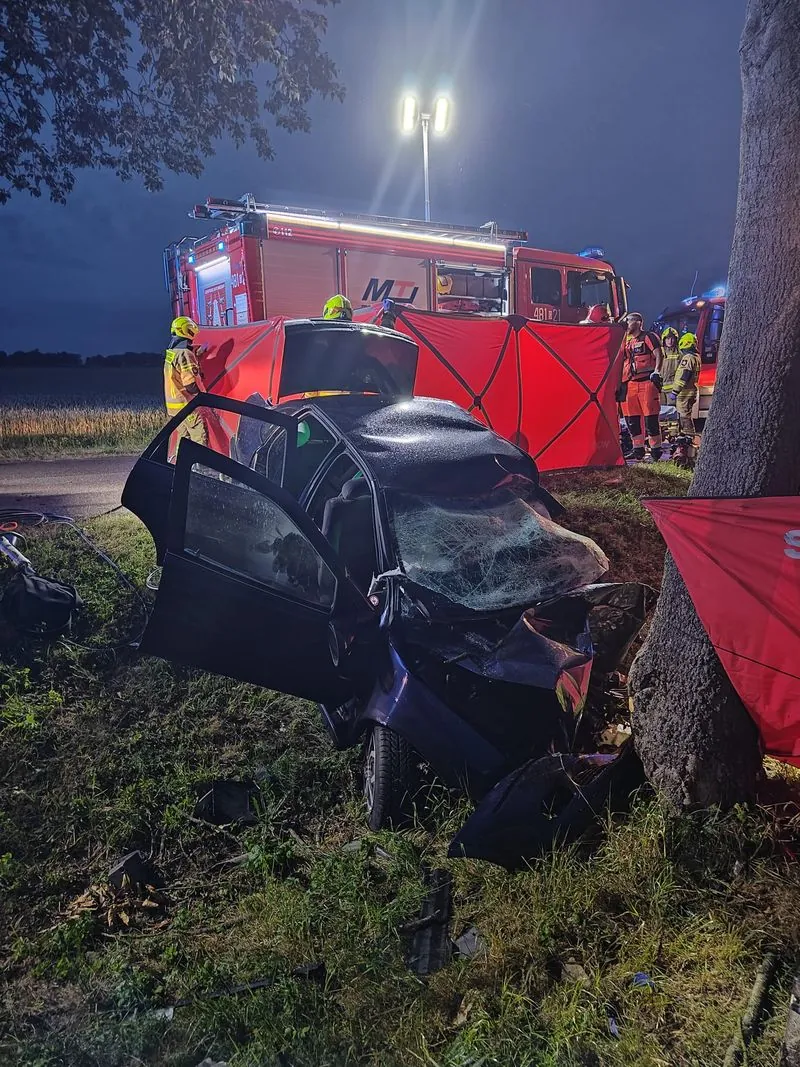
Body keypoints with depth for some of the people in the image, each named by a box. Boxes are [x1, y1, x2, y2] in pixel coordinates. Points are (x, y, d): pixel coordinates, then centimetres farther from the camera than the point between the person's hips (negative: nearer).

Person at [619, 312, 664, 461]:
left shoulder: (649, 338, 0)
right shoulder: (626, 341, 21)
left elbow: (658, 355, -9)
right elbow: (622, 362, 25)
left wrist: (656, 372, -22)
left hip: (646, 382, -7)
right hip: (630, 384, 7)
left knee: (650, 418, -7)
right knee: (631, 419, 7)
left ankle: (656, 450, -1)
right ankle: (638, 450, 15)